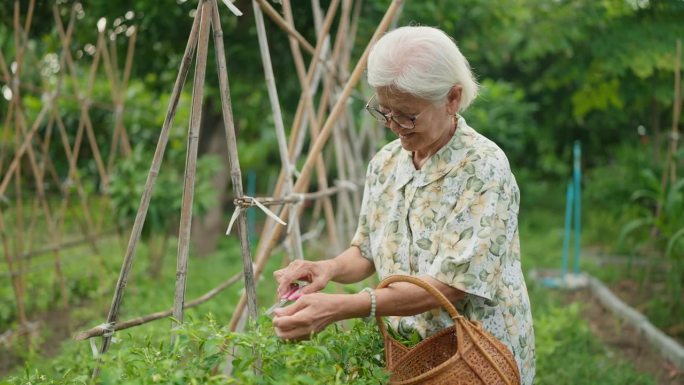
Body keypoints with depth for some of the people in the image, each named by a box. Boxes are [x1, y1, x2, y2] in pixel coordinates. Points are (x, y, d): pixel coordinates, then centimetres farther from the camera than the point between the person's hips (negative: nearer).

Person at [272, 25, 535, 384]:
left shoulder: (483, 170, -18)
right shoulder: (385, 163, 1)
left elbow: (449, 284, -23)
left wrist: (340, 308, -31)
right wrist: (331, 268, -10)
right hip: (406, 355, 5)